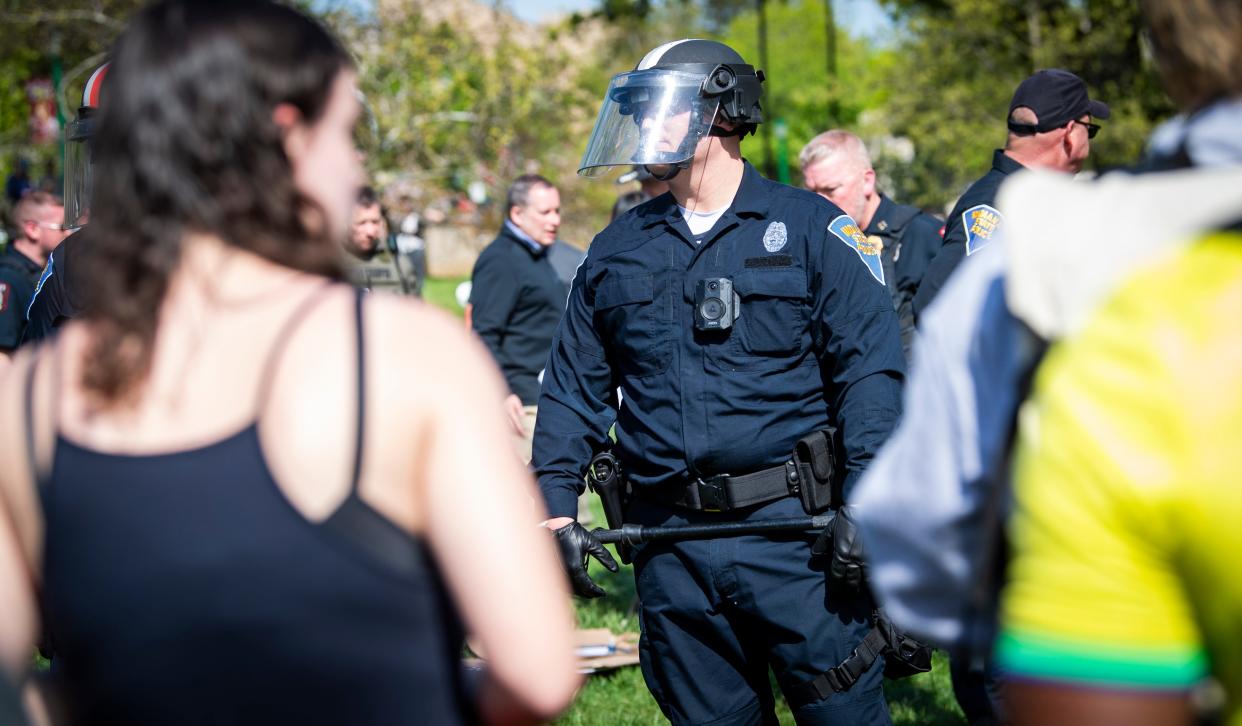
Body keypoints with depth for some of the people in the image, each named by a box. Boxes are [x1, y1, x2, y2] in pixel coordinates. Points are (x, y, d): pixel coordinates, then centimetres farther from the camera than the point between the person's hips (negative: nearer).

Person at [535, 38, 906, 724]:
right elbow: (573, 387, 15)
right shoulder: (616, 249, 12)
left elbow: (870, 367, -5)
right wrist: (556, 508, 5)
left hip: (791, 526, -3)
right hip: (671, 548, 4)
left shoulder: (809, 228, 0)